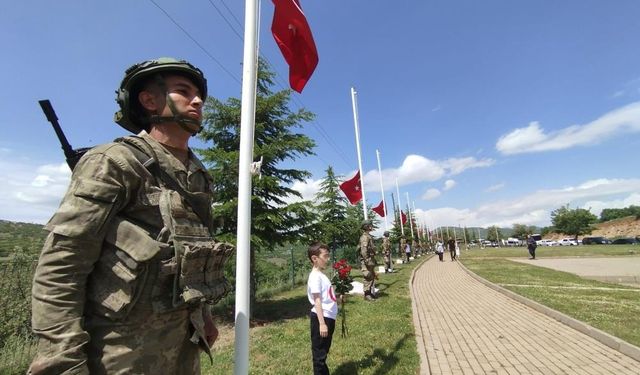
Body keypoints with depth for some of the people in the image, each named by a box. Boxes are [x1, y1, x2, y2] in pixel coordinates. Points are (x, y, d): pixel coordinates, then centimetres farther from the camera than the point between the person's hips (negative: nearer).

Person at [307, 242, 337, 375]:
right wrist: (322, 323, -24)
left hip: (328, 317, 10)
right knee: (319, 352, 5)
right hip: (321, 318, -10)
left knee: (324, 351, 22)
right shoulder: (315, 276, -20)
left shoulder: (321, 275, 11)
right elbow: (317, 301, -23)